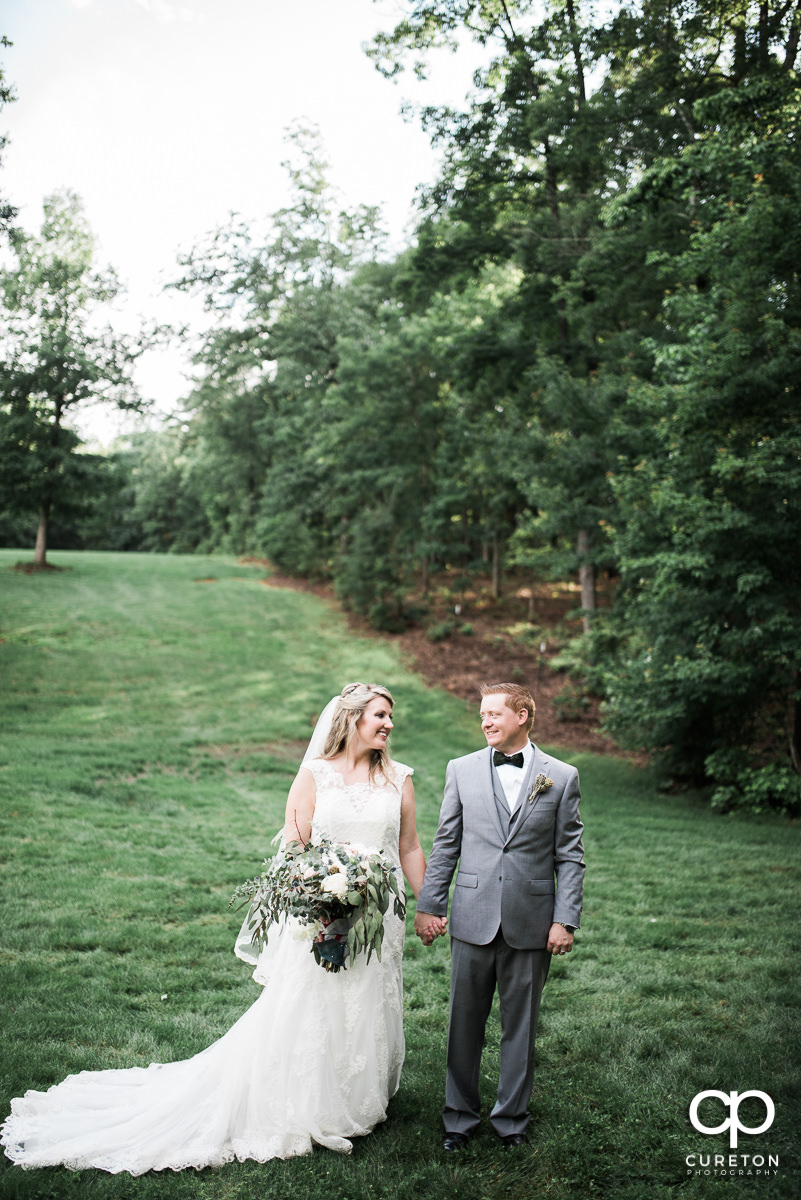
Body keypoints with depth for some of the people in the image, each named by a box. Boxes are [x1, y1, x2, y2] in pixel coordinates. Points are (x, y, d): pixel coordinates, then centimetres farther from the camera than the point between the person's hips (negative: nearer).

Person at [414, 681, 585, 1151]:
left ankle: (512, 1116, 29)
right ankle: (461, 1115, 27)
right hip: (473, 919, 1)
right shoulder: (462, 770, 3)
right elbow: (445, 845, 7)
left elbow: (571, 856, 0)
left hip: (531, 925, -1)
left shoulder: (562, 777, -1)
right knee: (465, 1022, 10)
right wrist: (429, 905, 4)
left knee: (521, 1024, 12)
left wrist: (565, 920, -5)